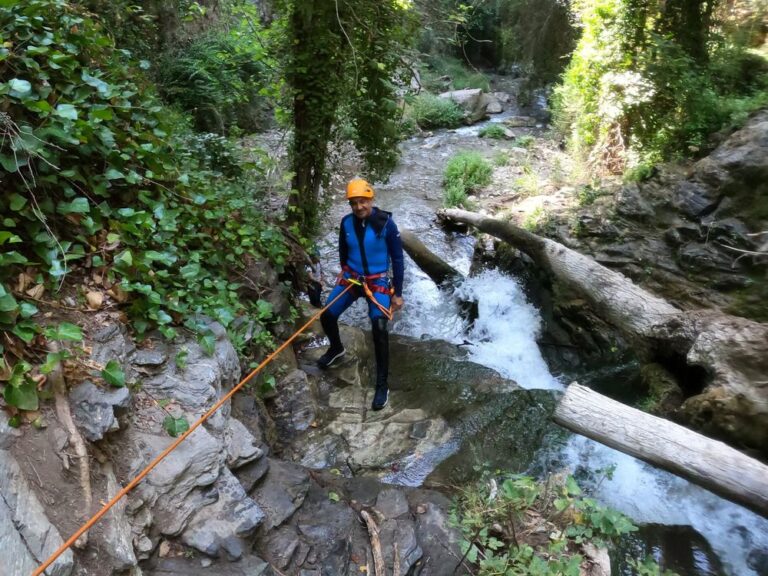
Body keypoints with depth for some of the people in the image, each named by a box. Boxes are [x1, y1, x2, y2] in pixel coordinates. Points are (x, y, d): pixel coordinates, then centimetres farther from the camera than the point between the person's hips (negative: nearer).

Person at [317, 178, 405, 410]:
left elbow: (397, 258, -11)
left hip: (378, 281, -4)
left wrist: (398, 293, -11)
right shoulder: (347, 222, -5)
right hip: (351, 277, 5)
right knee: (326, 316, 2)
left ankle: (382, 385, -9)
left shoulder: (385, 223, -16)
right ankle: (337, 348, 37)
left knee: (379, 328, -22)